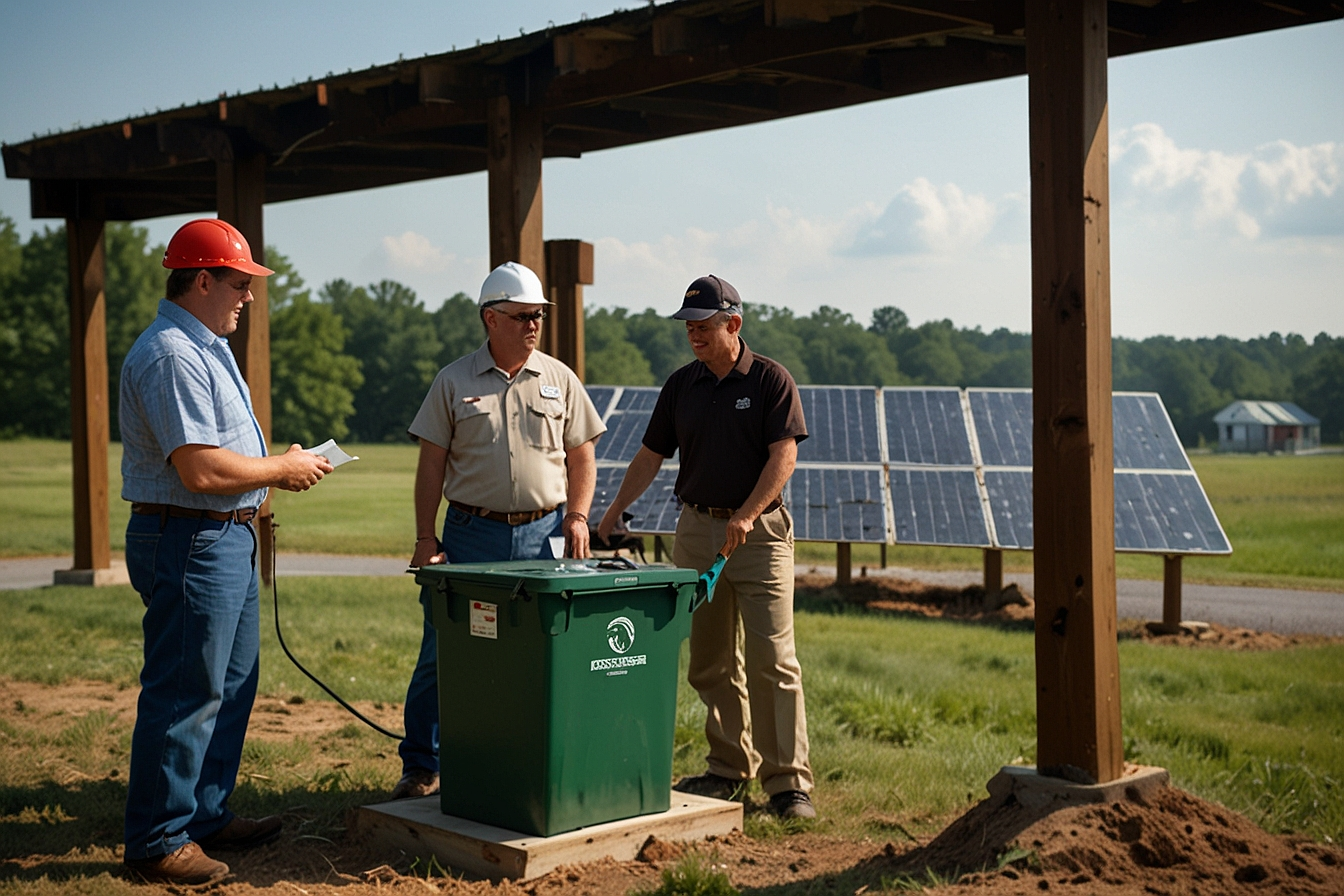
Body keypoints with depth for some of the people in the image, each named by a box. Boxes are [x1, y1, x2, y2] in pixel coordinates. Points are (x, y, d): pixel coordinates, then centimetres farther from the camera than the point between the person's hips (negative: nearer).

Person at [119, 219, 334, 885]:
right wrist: (282, 469, -14)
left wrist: (273, 470, 10)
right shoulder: (171, 356, -19)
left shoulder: (205, 348, 16)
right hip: (190, 544, -11)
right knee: (184, 694, -5)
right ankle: (156, 842, 4)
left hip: (225, 538, 11)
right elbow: (201, 469, -26)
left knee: (230, 685, 18)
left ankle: (206, 815, 29)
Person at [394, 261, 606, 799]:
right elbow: (431, 466, 2)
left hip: (544, 534, 2)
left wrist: (577, 518, -1)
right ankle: (421, 766, 11)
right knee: (441, 654, 0)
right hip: (471, 534, -1)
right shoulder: (454, 382, 3)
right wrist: (425, 540, -4)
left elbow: (582, 457, 12)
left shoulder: (559, 380, 9)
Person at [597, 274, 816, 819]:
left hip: (760, 530, -5)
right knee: (709, 661, 8)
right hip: (697, 529, 5)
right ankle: (730, 768, 19)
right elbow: (651, 455, 13)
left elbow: (784, 455, -11)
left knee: (771, 660, -8)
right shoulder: (680, 385, 10)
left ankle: (788, 781, -3)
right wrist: (612, 515, 5)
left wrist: (746, 515, -21)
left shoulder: (771, 380, -3)